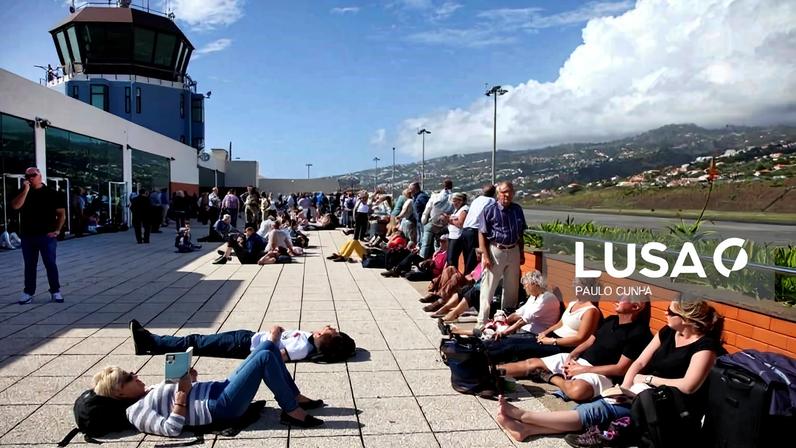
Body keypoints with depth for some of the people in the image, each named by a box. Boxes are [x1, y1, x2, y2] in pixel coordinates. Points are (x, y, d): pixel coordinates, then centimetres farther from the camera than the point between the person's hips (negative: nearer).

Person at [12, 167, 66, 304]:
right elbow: (15, 206, -11)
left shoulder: (51, 193, 1)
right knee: (29, 265, 10)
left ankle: (55, 291, 7)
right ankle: (28, 293, 18)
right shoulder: (23, 193, 9)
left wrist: (57, 230, -8)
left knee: (50, 264, -2)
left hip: (47, 236, -3)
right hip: (27, 236, 3)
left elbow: (61, 214, 0)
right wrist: (26, 190, -13)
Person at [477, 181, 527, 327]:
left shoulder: (517, 209, 7)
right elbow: (482, 234, -8)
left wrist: (522, 253, 14)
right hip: (495, 251, -5)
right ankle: (482, 321, 8)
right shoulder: (490, 210, -7)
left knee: (512, 288, 14)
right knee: (488, 288, -1)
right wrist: (485, 256, -13)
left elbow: (520, 234, 16)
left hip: (513, 251, 5)